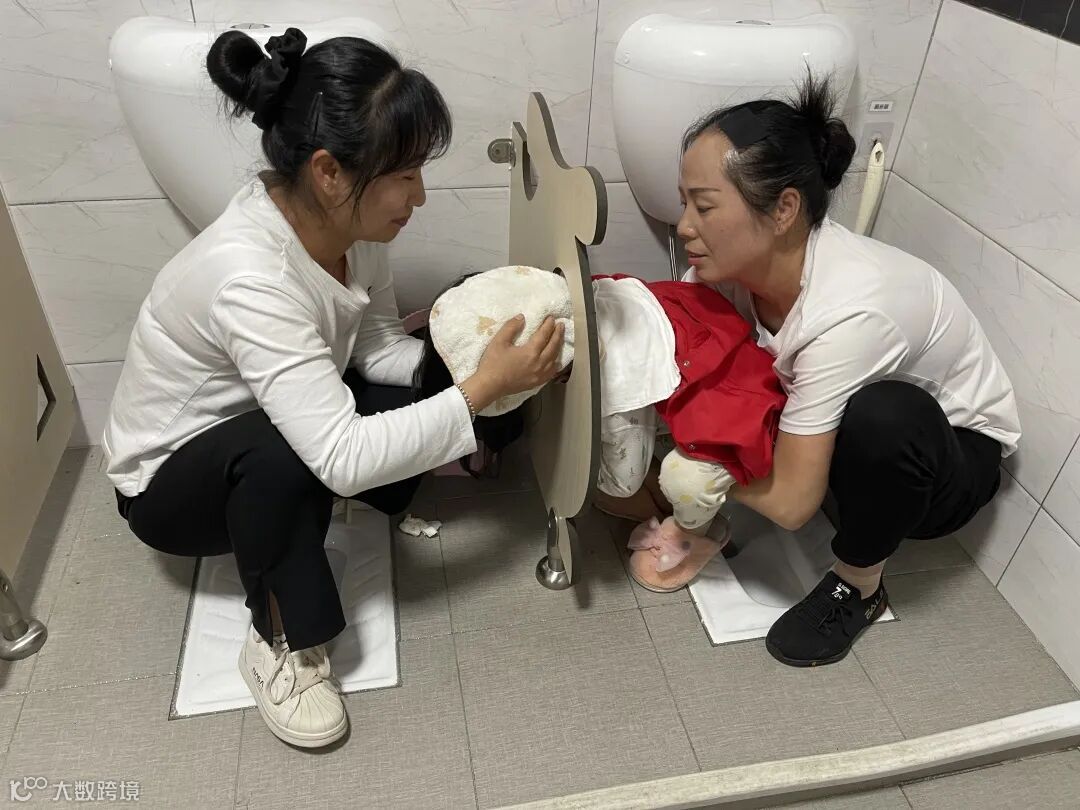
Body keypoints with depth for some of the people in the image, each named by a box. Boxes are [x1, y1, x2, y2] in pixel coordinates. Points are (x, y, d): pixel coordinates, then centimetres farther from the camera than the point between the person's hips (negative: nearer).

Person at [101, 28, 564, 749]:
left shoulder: (347, 220, -16)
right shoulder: (248, 278, -39)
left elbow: (379, 348, -6)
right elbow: (344, 459, -42)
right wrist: (485, 387, -37)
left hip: (279, 421, 6)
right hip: (169, 483, -6)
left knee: (428, 388, -16)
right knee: (285, 449, -39)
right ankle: (282, 642, -15)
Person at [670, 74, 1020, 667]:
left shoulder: (848, 311, -39)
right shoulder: (734, 258, -20)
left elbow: (790, 502, -33)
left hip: (957, 450, -4)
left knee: (881, 415, -39)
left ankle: (858, 588, -10)